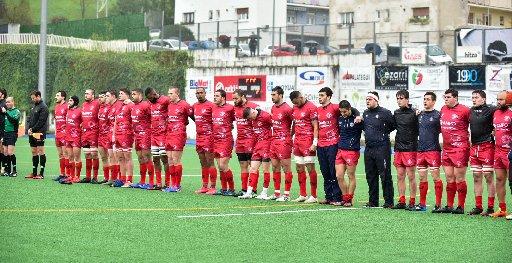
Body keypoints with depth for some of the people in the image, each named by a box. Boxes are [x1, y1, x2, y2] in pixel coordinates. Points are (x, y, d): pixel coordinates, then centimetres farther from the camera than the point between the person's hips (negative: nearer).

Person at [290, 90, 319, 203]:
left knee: (310, 167, -5)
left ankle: (313, 196, 0)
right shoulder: (295, 108, 14)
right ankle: (303, 195, 17)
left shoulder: (311, 107, -9)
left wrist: (314, 143, -16)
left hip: (308, 142, -8)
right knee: (299, 168, 9)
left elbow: (315, 126, -11)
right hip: (297, 141, 8)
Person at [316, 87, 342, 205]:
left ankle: (337, 198, -3)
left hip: (332, 144, -6)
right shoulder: (318, 110, 13)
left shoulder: (334, 108, -6)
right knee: (325, 173, 9)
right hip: (321, 145, 6)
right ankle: (328, 197, 15)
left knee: (334, 173, -6)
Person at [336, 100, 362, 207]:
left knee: (351, 176, 2)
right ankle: (344, 198, 15)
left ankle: (349, 199, 10)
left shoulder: (356, 119, -7)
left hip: (352, 151, -6)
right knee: (339, 176, 2)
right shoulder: (340, 119, 9)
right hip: (340, 150, 6)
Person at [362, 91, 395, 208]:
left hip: (382, 149, -7)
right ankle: (373, 201, 18)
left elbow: (393, 125, -2)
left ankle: (389, 201, -1)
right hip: (368, 149, 7)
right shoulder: (365, 113, 14)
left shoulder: (385, 113, -8)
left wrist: (383, 133, -1)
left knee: (385, 176, -5)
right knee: (370, 176, 10)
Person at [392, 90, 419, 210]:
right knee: (400, 176, 8)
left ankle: (412, 203, 2)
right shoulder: (396, 113, 12)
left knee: (411, 176, -3)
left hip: (410, 149, -6)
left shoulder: (413, 113, -8)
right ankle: (401, 201, 13)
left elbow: (419, 130, -7)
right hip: (398, 149, 6)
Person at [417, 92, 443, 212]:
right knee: (422, 178, 9)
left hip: (433, 150, -6)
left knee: (435, 177, -6)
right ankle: (422, 204, 14)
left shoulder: (438, 115, -5)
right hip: (420, 150, 6)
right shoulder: (419, 115, 14)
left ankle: (438, 204, -3)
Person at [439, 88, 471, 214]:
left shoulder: (464, 110, -11)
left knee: (459, 177, -4)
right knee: (449, 178, 9)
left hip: (460, 148, -7)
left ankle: (461, 207, 1)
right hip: (446, 148, 7)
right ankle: (449, 206, 14)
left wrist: (468, 136, -5)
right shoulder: (443, 109, 12)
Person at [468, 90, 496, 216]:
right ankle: (478, 207, 15)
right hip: (474, 147, 7)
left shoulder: (490, 110, -8)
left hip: (487, 147, -7)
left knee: (489, 177, -4)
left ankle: (490, 208, 1)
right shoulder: (471, 111, 13)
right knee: (476, 178, 9)